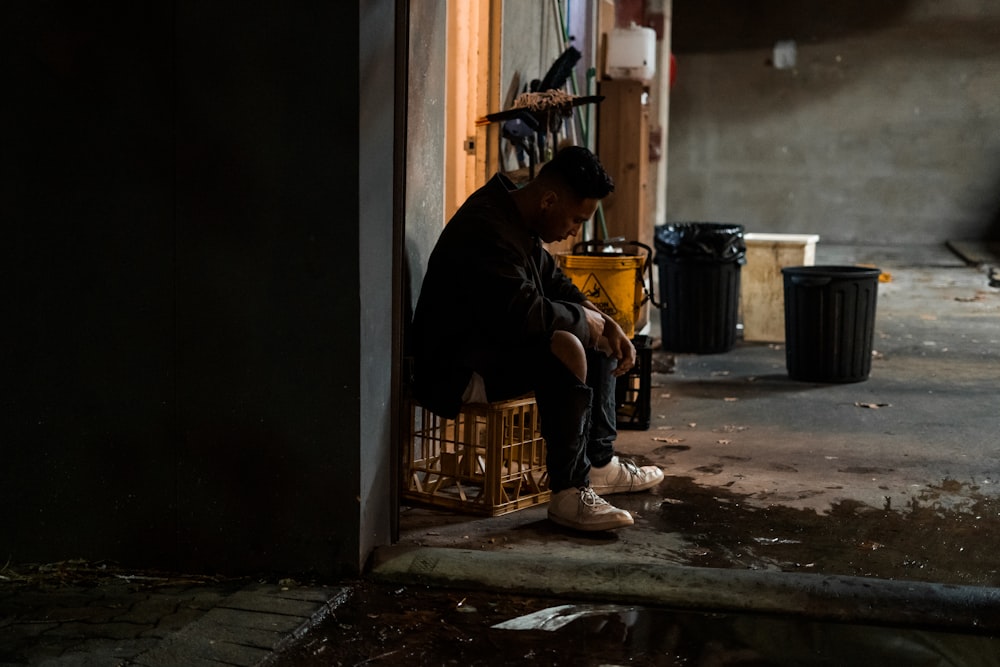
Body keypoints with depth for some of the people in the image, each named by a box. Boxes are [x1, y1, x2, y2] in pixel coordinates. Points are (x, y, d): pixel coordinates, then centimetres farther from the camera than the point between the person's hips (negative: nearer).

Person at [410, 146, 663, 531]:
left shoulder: (516, 218, 8)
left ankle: (599, 463, 20)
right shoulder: (485, 229, -25)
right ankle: (569, 493, -26)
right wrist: (582, 318, -16)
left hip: (493, 344, 11)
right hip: (458, 369, -11)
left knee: (598, 338, 15)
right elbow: (520, 314, -34)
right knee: (564, 348, -32)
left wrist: (605, 323, 4)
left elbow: (555, 283, 20)